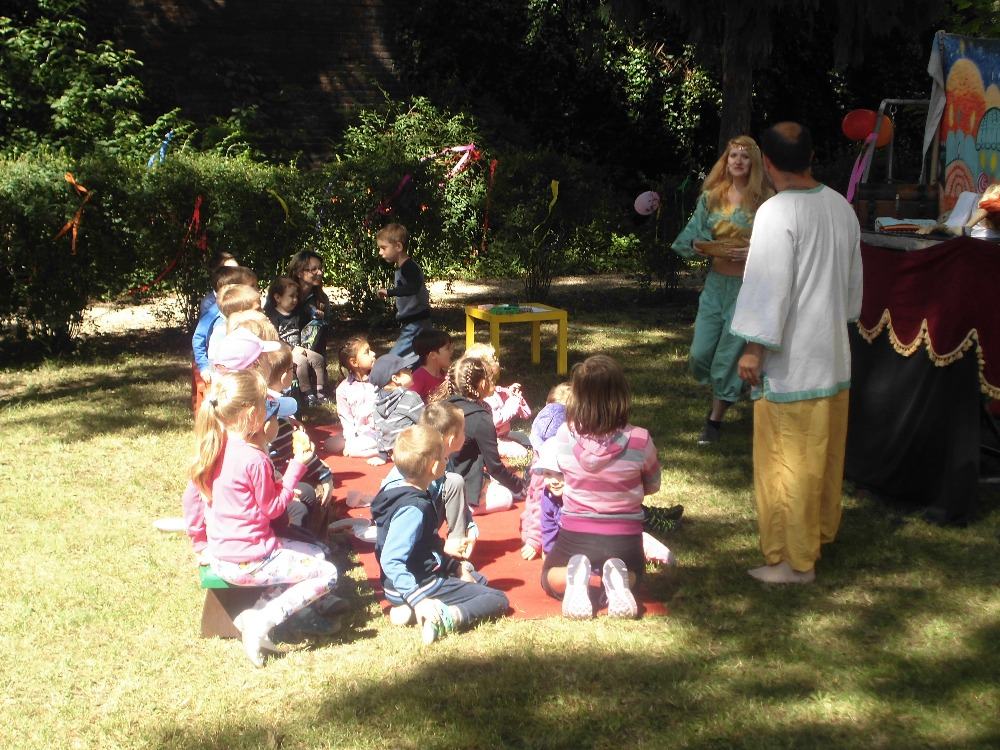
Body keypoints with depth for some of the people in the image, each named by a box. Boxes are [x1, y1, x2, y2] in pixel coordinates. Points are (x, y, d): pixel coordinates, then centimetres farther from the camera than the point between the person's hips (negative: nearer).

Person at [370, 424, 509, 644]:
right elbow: (390, 561, -34)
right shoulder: (414, 509, -26)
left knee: (478, 579, 31)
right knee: (498, 600, -7)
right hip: (422, 584, -10)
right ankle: (447, 618, -31)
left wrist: (454, 566, 14)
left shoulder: (399, 492, 4)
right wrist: (418, 600, -38)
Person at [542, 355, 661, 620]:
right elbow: (652, 485, 4)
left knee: (550, 578, 30)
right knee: (633, 572, 34)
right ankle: (616, 578, -3)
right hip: (624, 537, 0)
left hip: (574, 534, 0)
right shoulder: (639, 440, -15)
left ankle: (575, 578, -7)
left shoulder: (564, 436, -12)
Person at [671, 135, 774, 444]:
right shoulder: (711, 197, 5)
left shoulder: (765, 200, -6)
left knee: (728, 355, 2)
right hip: (716, 281, 4)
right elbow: (694, 236, 10)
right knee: (700, 354, 3)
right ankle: (723, 392, 35)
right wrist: (700, 247, -11)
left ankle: (715, 419, 18)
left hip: (748, 284, -4)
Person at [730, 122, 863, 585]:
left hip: (790, 360, -8)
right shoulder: (842, 208, 5)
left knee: (786, 458, 0)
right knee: (825, 450, 20)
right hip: (834, 351, 8)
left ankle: (794, 559, 7)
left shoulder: (776, 213, -19)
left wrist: (754, 348, -15)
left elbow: (769, 285, -20)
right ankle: (821, 529, 37)